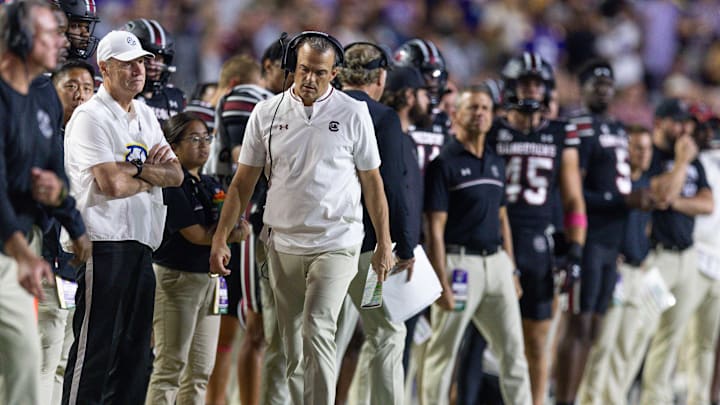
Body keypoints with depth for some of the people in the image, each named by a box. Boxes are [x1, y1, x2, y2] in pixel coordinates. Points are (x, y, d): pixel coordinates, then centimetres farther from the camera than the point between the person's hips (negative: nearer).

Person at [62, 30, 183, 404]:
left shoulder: (145, 116, 17)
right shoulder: (90, 117, -9)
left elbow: (176, 174, 8)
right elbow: (112, 185, -20)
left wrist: (135, 168, -11)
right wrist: (154, 175, -1)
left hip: (141, 243, 8)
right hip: (103, 244, -8)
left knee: (135, 349, 11)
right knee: (95, 346, -9)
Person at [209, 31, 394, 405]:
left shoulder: (352, 114, -1)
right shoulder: (266, 113, 3)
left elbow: (371, 182, 5)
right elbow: (243, 182, 8)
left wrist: (384, 244, 4)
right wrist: (220, 238, 2)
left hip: (335, 244, -3)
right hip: (283, 244, 3)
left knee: (317, 330, -18)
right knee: (292, 345, 8)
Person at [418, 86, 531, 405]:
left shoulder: (496, 163, 15)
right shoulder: (444, 163, -6)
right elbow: (436, 227, -10)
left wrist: (511, 270, 16)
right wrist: (442, 283, -16)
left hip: (495, 261, 7)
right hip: (459, 261, -7)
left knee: (512, 349, 7)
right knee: (443, 351, 0)